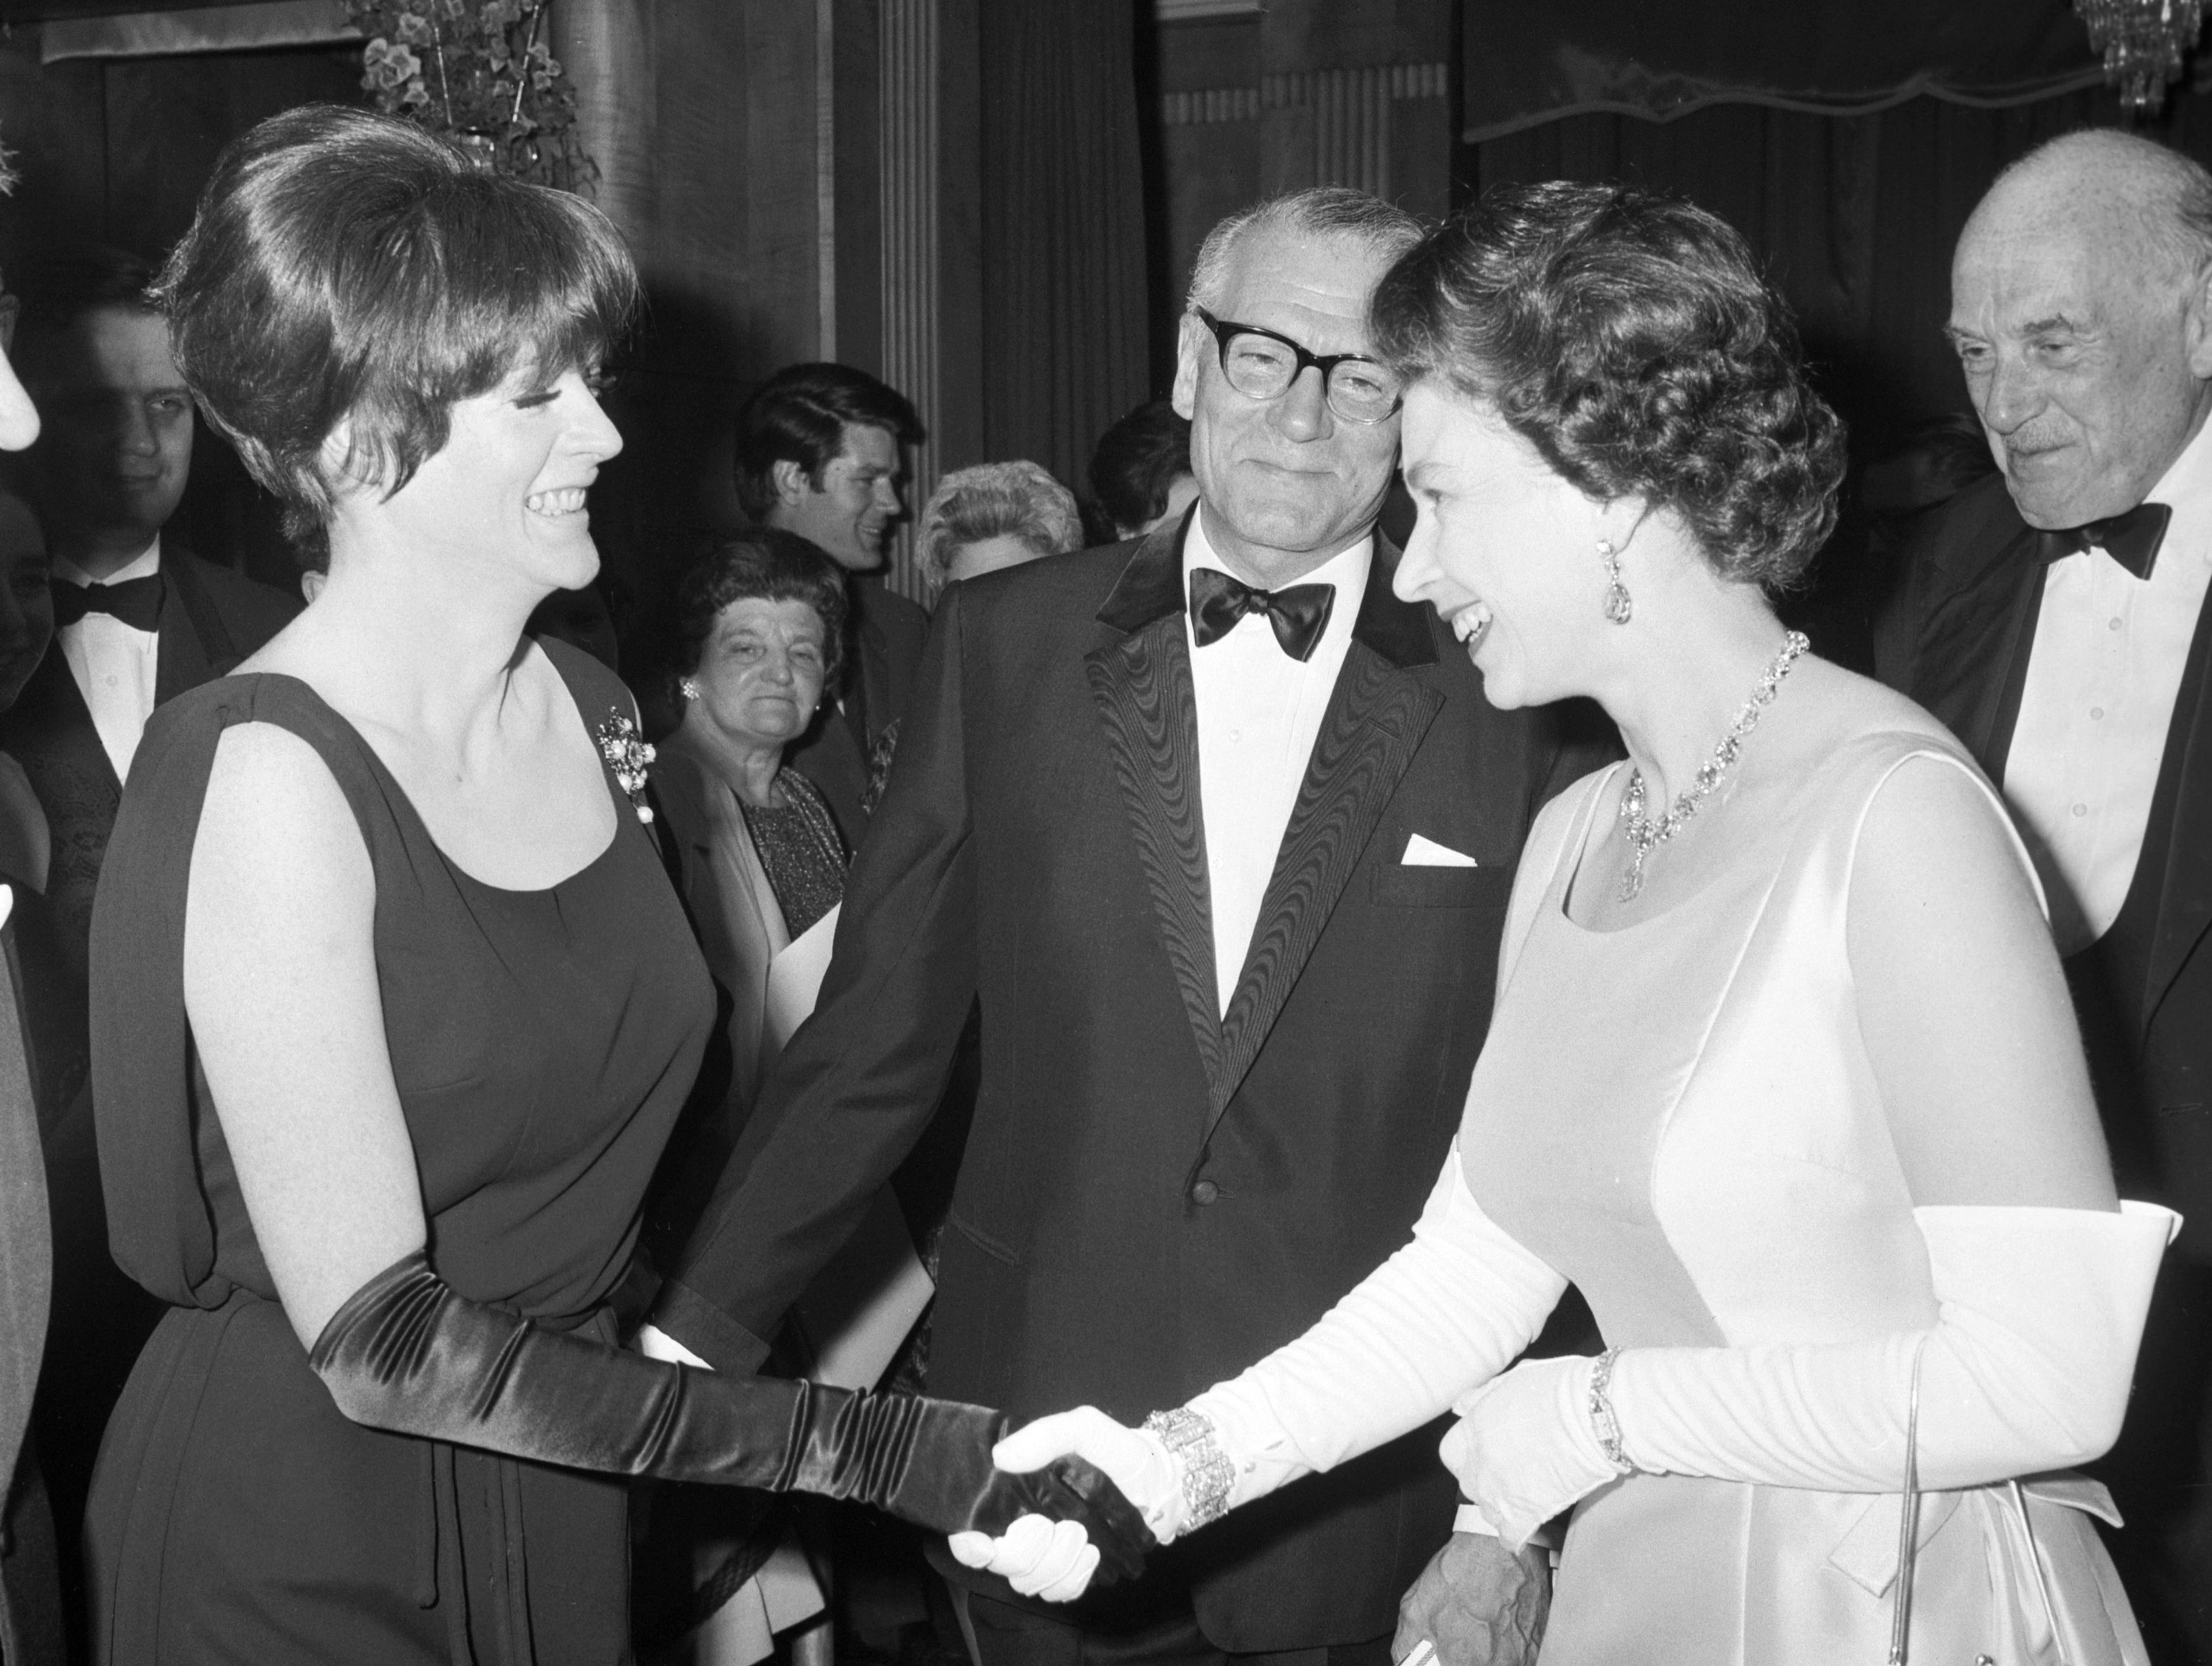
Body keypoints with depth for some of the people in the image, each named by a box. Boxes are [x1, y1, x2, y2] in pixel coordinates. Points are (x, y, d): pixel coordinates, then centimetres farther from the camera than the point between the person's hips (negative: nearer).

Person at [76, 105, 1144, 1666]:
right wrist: (877, 1450, -27)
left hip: (569, 1511, 6)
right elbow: (376, 1341, -23)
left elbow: (606, 1137, 6)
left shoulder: (593, 709, -2)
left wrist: (737, 1524, 0)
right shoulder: (265, 774, -22)